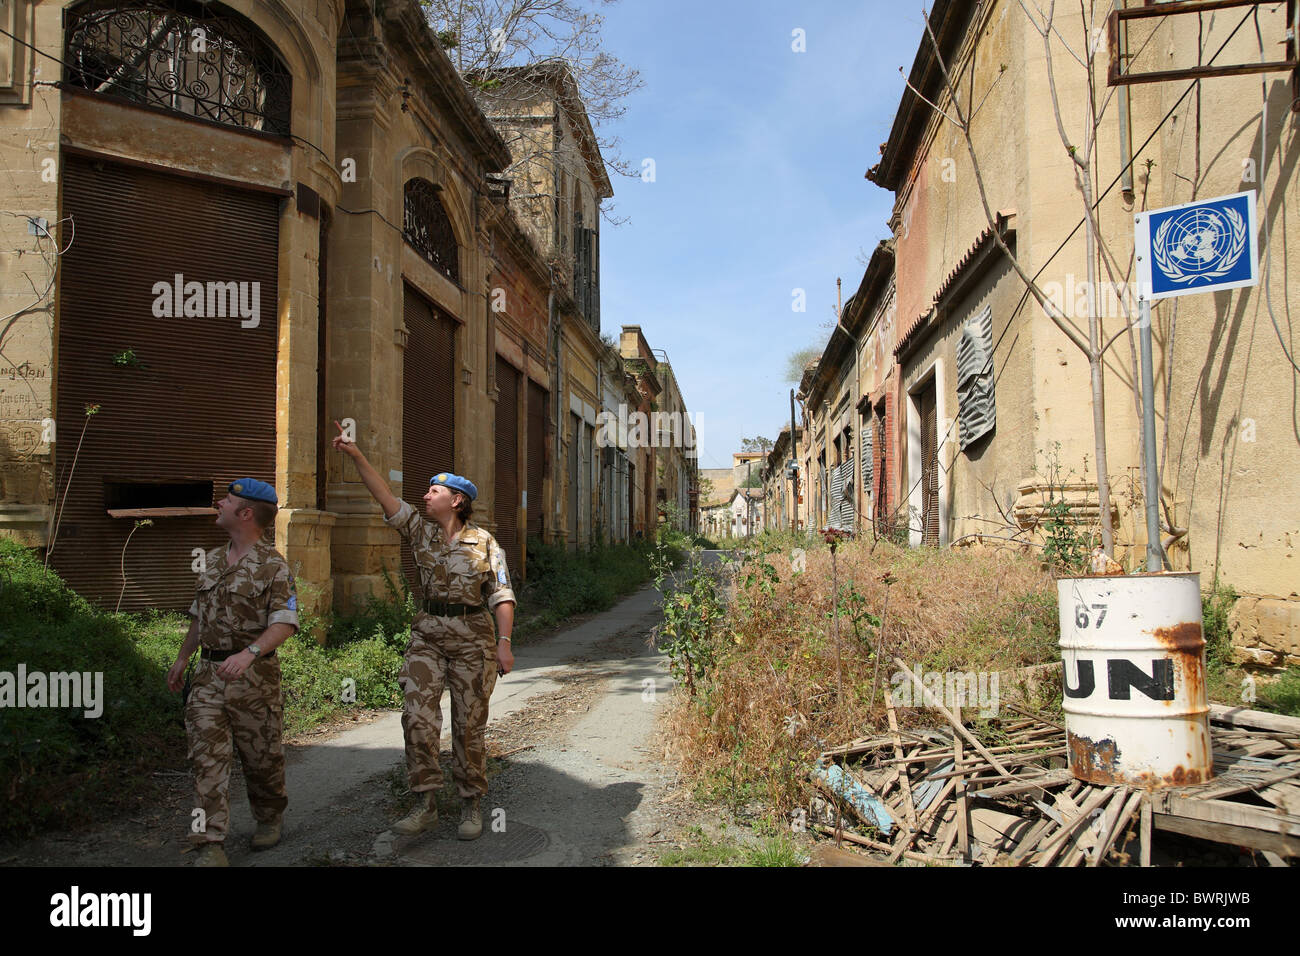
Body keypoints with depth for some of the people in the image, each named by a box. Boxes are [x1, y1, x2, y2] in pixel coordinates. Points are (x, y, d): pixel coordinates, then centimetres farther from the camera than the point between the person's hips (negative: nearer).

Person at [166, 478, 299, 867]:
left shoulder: (273, 566, -10)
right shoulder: (211, 561, 12)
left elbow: (284, 623, -19)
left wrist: (250, 652, -33)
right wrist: (182, 658, 25)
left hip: (254, 678, -5)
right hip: (208, 675, 5)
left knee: (260, 755, 8)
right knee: (208, 756, -3)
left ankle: (270, 818, 32)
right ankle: (211, 844, 0)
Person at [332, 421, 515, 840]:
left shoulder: (485, 543, -3)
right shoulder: (421, 532, 6)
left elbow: (502, 596, -7)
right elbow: (385, 497, -3)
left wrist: (504, 642, -16)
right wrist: (357, 455, -12)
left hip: (472, 640, -3)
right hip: (426, 636, 3)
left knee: (468, 726, 4)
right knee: (417, 718, -7)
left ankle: (472, 805, 18)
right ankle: (426, 805, 5)